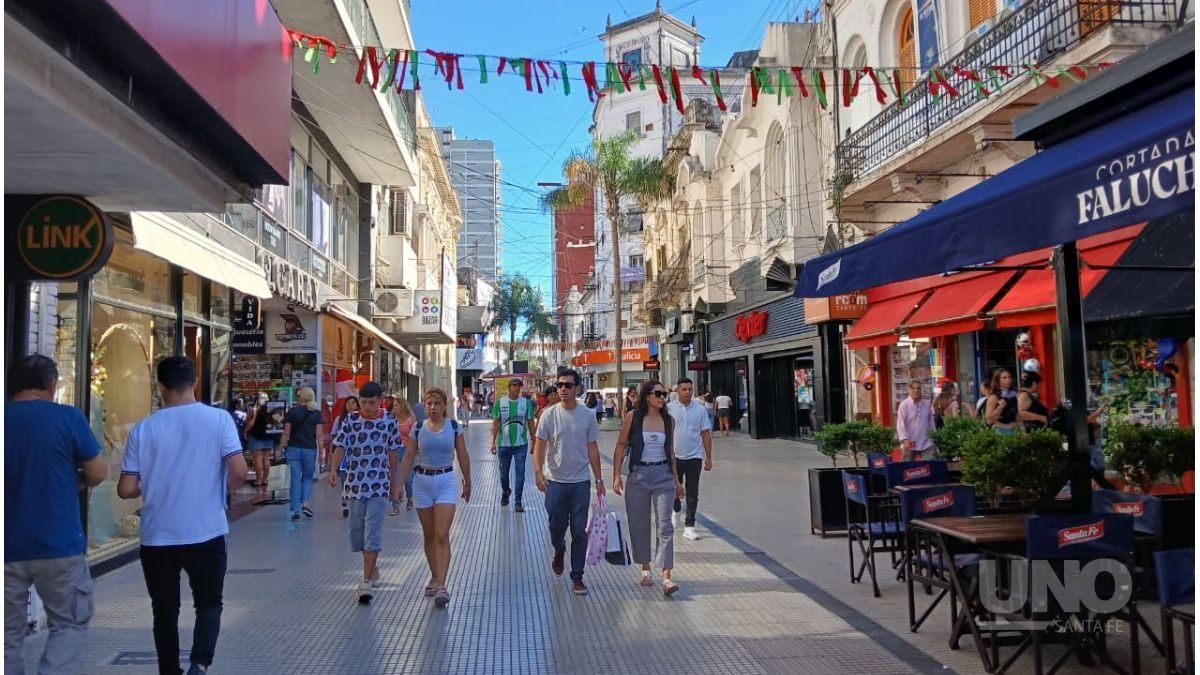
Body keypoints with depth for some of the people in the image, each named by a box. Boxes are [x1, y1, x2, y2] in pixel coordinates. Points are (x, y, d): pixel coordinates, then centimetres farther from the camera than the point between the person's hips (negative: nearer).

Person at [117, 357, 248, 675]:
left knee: (165, 611, 17)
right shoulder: (218, 419, -7)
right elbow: (239, 471, -13)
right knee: (208, 604, 15)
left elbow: (126, 489, -3)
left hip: (157, 538, 1)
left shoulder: (144, 429, -3)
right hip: (206, 534, -1)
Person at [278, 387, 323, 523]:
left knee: (295, 479, 4)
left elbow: (286, 433, -2)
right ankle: (305, 503, -2)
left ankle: (296, 511, 3)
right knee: (307, 477, 17)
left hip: (293, 448, 0)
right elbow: (318, 434, -3)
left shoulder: (292, 412, -2)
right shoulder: (317, 413, -1)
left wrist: (281, 448, 6)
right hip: (310, 449, 0)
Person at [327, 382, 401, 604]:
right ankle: (372, 568, 36)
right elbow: (341, 446, -6)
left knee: (373, 533, -9)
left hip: (379, 484, -3)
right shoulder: (351, 420, 0)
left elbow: (393, 453, 5)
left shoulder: (390, 421, -2)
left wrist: (394, 483, 8)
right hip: (355, 483, 3)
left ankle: (367, 580, -5)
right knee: (356, 530, 13)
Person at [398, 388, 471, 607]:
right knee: (429, 535, 11)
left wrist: (467, 482, 12)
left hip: (446, 482, -2)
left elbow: (463, 456, 6)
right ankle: (434, 577, 26)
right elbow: (409, 458, 5)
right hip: (422, 482, 2)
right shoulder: (418, 429, 2)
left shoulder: (454, 427, -1)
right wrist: (399, 483, 0)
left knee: (442, 535, -10)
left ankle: (442, 585, -13)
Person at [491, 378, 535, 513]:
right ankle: (505, 492, 40)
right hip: (504, 444, 0)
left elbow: (530, 424, 6)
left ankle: (518, 501, 4)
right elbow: (495, 424, 2)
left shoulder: (526, 403, 1)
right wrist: (493, 442, -4)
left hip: (521, 444, 0)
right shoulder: (500, 403, 0)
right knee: (503, 472, 12)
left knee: (520, 473, -3)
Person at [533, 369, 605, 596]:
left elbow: (593, 449, 7)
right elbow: (539, 446, -2)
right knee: (557, 526, 7)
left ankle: (577, 577, 12)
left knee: (579, 531, 2)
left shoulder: (587, 416, 1)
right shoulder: (549, 415, -2)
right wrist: (538, 472, -16)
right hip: (555, 481, -1)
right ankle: (559, 552, 40)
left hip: (580, 482, 1)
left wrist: (599, 479, 7)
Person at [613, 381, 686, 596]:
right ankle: (645, 569, 26)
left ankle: (666, 578, -8)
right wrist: (616, 475, -7)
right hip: (638, 475, -1)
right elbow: (621, 445, 0)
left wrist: (677, 481, 16)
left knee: (665, 526, -6)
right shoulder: (633, 417, -4)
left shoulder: (668, 420, 5)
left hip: (664, 476, 1)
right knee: (640, 524, 8)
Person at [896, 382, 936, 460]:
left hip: (926, 443, 3)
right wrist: (904, 440, -19)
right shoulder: (904, 404, -6)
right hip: (910, 444, -3)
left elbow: (931, 423, 14)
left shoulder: (927, 404, 6)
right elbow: (901, 424, -10)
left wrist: (934, 438, 13)